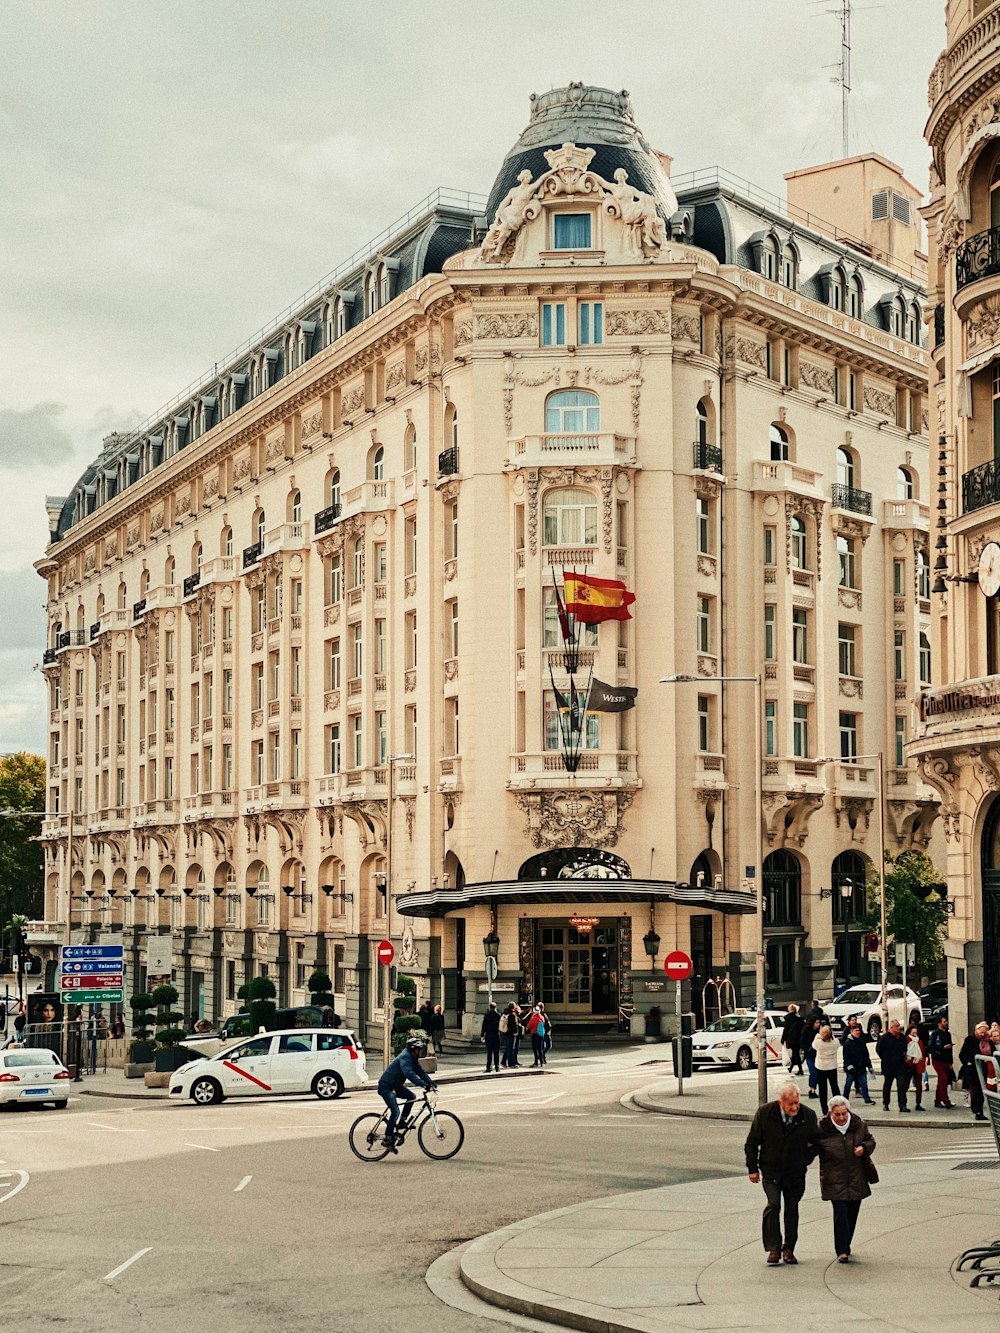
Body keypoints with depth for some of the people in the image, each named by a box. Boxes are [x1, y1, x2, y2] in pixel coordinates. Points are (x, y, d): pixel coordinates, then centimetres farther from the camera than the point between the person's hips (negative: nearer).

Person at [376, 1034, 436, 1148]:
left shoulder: (413, 1058, 5)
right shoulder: (405, 1057, -25)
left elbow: (420, 1071, 7)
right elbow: (409, 1074, -39)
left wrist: (430, 1083, -8)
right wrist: (425, 1085, -45)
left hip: (395, 1085, 10)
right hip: (385, 1086, -10)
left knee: (411, 1096, -2)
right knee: (395, 1112, -16)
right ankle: (388, 1139, -10)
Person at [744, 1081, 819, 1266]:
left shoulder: (808, 1115, -10)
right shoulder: (765, 1113, -12)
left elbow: (814, 1142, 8)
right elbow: (752, 1142, -1)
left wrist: (805, 1161, -1)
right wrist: (753, 1168, -1)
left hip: (796, 1172, 2)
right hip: (771, 1170, -2)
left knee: (792, 1209, 8)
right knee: (773, 1205, -15)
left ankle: (789, 1249, 20)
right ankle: (774, 1248, -7)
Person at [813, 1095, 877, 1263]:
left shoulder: (858, 1124, -1)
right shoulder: (822, 1128, -9)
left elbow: (870, 1141, 12)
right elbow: (815, 1148, 3)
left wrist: (864, 1148, -8)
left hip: (856, 1179, 4)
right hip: (834, 1180, -4)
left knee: (852, 1212, 11)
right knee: (840, 1212, -13)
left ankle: (845, 1245, 28)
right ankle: (842, 1250, -9)